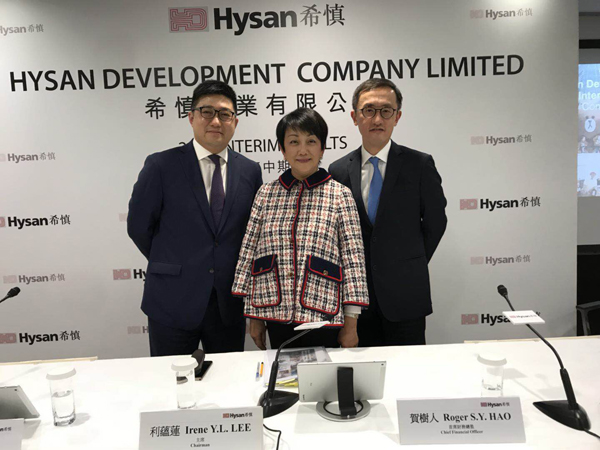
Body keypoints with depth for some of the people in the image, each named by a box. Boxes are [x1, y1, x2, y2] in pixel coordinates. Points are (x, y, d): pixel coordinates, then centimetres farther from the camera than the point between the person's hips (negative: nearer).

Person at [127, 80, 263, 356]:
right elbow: (138, 226, 0)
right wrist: (170, 267, 6)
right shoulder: (161, 166, -6)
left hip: (229, 304, 3)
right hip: (173, 303, -2)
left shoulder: (250, 171, 4)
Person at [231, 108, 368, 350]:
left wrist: (351, 325, -5)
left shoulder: (340, 195, -3)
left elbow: (353, 260, -4)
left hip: (323, 315, -2)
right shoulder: (266, 193, 4)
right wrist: (253, 316, 6)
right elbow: (249, 253, 6)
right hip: (277, 315, 3)